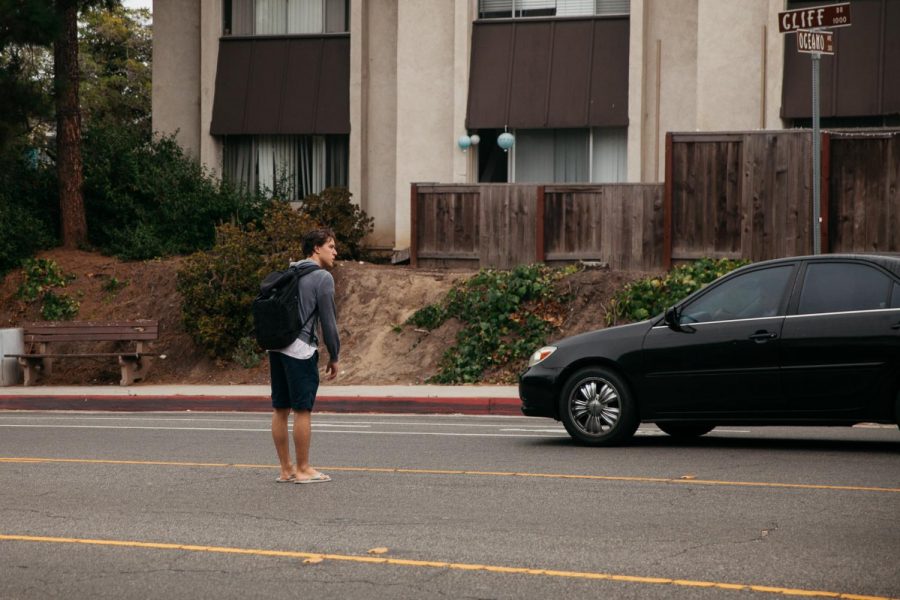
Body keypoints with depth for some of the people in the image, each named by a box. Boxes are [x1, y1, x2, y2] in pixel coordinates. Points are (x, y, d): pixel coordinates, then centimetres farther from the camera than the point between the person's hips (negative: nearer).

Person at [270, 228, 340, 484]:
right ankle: (302, 470, 1)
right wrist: (334, 357, 3)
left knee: (280, 410, 9)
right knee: (302, 410, -2)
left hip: (276, 346, 8)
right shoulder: (322, 278, -6)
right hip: (300, 349, -8)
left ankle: (286, 469, 15)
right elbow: (328, 321, -7)